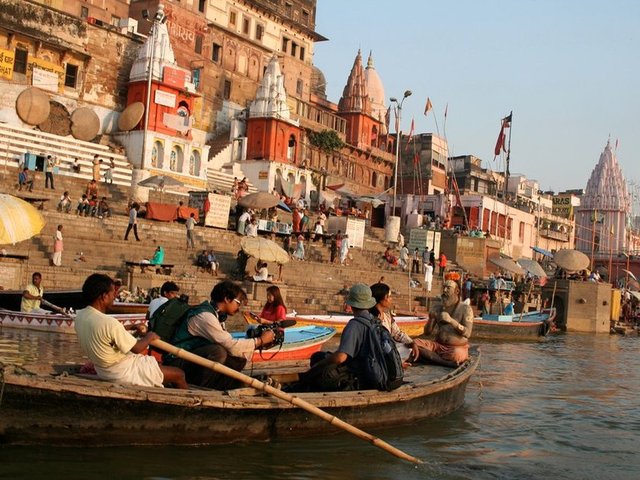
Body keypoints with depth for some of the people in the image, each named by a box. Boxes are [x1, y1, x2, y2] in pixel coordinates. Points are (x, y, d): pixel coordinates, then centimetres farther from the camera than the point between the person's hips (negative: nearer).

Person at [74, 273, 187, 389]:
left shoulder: (80, 317, -6)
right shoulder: (109, 323, -33)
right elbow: (137, 348, -22)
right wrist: (150, 337, -3)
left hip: (103, 371, 9)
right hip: (125, 374, -9)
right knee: (179, 375, 2)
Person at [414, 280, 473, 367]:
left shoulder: (465, 308, -3)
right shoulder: (439, 309, 11)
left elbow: (467, 333, -15)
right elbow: (427, 332, 9)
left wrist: (451, 320, -26)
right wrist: (431, 319, -11)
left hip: (457, 347, -6)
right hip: (438, 345, 6)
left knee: (456, 354, -41)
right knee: (415, 343, -22)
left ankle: (433, 357, -13)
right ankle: (448, 363, -24)